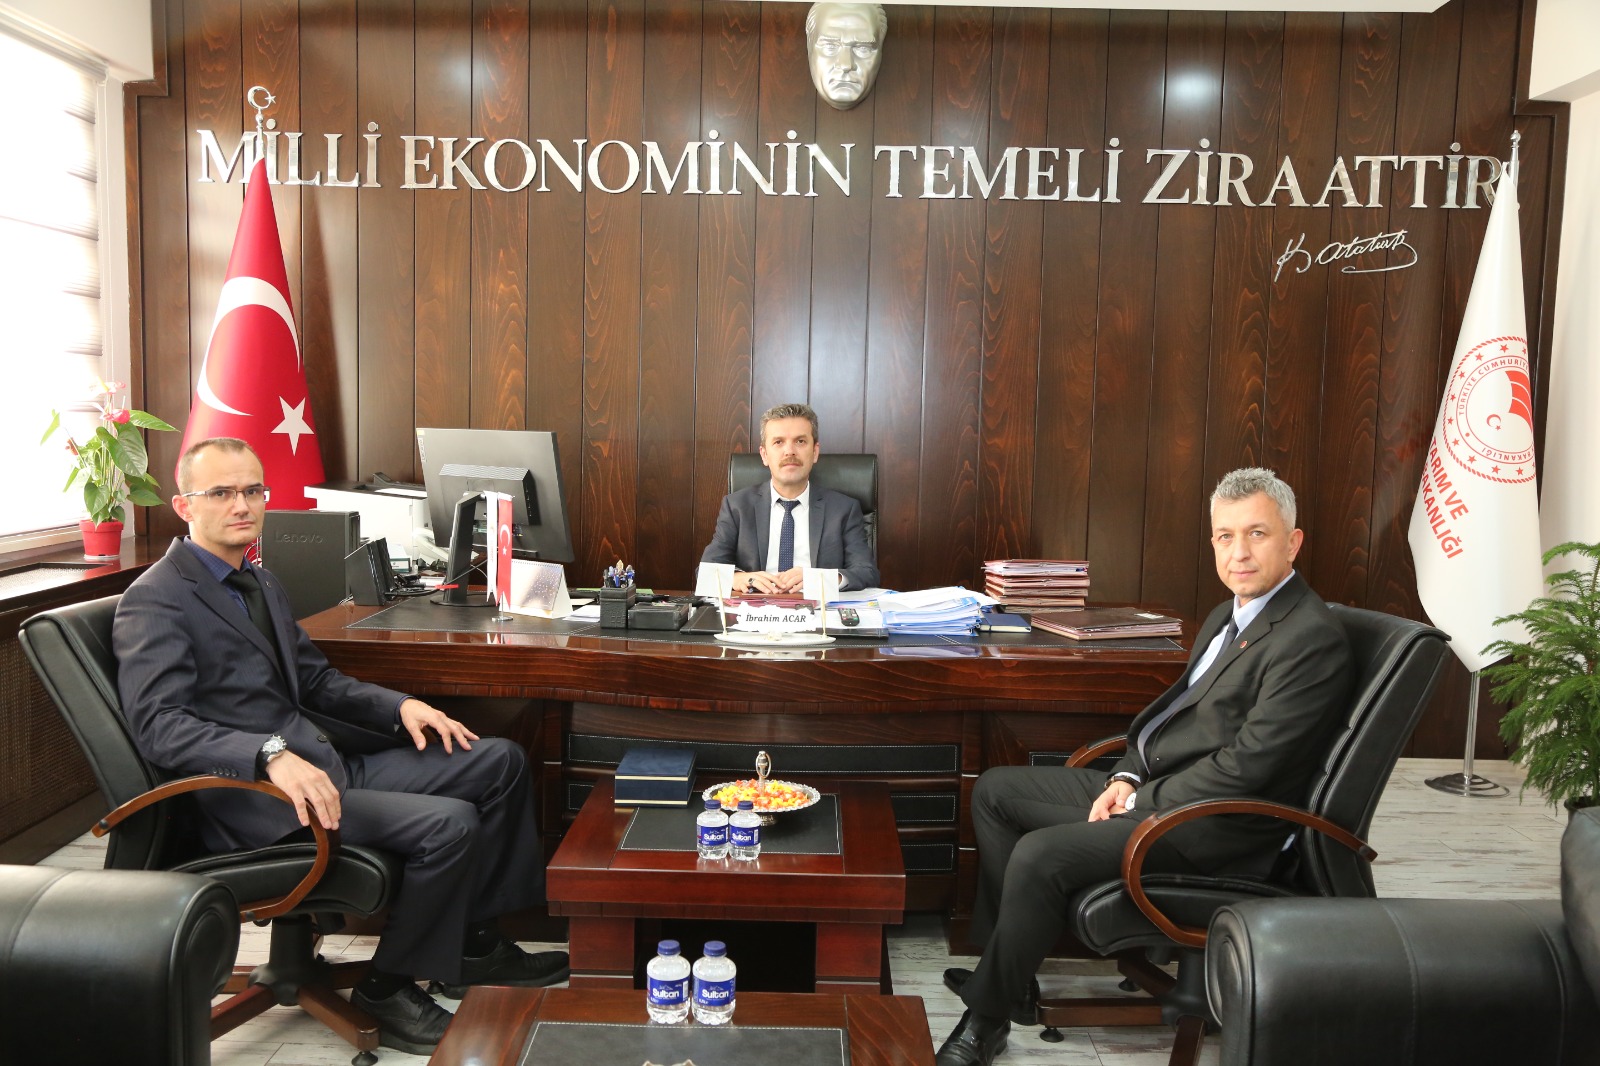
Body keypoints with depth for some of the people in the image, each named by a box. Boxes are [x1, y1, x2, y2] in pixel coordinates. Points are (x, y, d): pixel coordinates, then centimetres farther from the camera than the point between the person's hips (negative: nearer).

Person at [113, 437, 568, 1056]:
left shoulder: (260, 583, 19)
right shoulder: (154, 603, -10)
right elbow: (159, 726, -22)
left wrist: (399, 706, 6)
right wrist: (273, 755, -36)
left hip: (327, 763, 10)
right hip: (256, 799, -9)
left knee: (499, 761, 5)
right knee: (448, 823, -25)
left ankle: (476, 942, 13)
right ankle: (389, 988, -3)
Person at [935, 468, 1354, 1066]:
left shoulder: (1311, 637, -18)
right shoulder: (1230, 616, 13)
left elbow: (1244, 766, -22)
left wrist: (1139, 802, -15)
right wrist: (1125, 778, 2)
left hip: (1214, 824, -10)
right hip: (1149, 783, 11)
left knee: (1040, 855, -25)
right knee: (995, 791, 9)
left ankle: (989, 1011, -4)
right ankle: (1004, 965, 13)